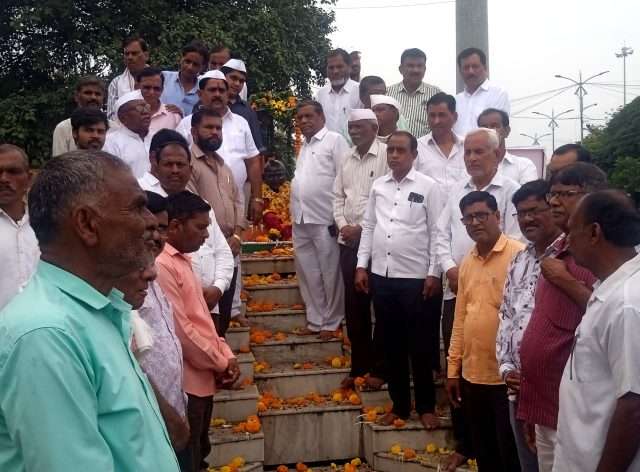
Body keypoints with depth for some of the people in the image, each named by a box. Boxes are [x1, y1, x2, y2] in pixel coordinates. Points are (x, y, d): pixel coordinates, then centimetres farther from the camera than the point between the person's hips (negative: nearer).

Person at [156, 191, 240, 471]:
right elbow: (180, 330, -21)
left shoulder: (182, 260, 14)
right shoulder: (160, 265, -19)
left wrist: (226, 355, 5)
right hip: (185, 383, -10)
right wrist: (220, 364, -9)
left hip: (202, 379, 10)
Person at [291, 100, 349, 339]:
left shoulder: (335, 140, -6)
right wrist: (296, 214, 13)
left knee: (330, 274, 2)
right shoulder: (304, 144, 18)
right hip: (300, 220, 8)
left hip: (325, 220, -8)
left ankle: (331, 322, 13)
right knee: (307, 273, 12)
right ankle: (315, 320, 22)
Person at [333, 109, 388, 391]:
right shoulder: (347, 159, 12)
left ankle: (378, 367, 14)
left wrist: (362, 228, -14)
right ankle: (358, 366, 21)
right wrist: (342, 224, -2)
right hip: (348, 241, 6)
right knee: (354, 306, 11)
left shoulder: (386, 155, -8)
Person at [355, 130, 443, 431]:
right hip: (381, 277, 4)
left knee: (420, 347, 6)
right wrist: (361, 265, 6)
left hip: (416, 279, -4)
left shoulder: (428, 187, -4)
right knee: (392, 345, 12)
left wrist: (433, 274, -9)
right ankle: (399, 405, 25)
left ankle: (426, 407, 21)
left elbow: (436, 232, -5)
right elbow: (369, 226, 12)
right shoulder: (378, 186, 9)